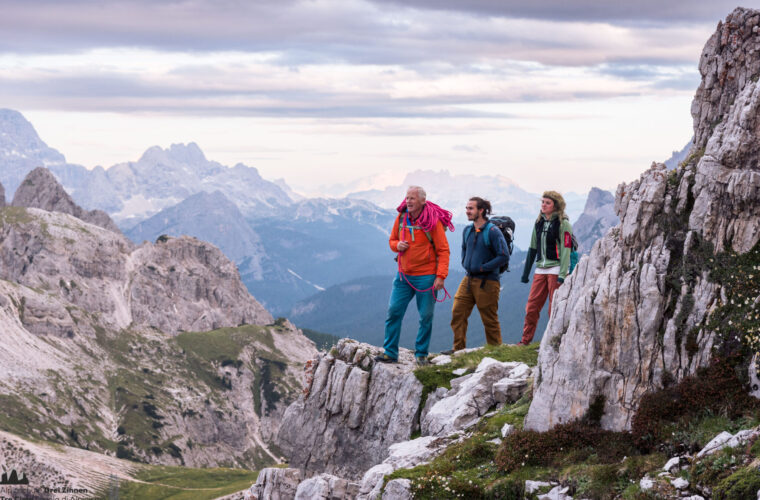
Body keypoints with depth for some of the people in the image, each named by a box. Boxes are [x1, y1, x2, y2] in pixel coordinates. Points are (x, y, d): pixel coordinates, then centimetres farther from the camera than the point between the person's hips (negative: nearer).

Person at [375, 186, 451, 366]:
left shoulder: (433, 221, -10)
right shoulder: (401, 218, 4)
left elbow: (443, 250, -10)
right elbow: (392, 240, 19)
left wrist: (440, 276, -17)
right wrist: (397, 245, -6)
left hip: (426, 276, -4)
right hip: (403, 275, 4)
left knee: (426, 316, 2)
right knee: (394, 312, -1)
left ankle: (421, 354, 15)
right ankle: (390, 352, 6)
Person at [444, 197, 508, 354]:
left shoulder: (493, 232, -12)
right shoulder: (467, 230, 9)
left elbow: (504, 257, -15)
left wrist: (483, 268, -15)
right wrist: (465, 264, 10)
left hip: (487, 282, -7)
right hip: (468, 280, 7)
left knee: (490, 319, 2)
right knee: (458, 312, 0)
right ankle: (459, 348, 9)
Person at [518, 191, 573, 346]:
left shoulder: (563, 223, -5)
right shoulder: (539, 222, 14)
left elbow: (566, 249, -11)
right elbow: (533, 248, 19)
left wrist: (562, 274, -19)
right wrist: (526, 272, 18)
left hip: (556, 269, -6)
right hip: (541, 269, 6)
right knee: (532, 306, 2)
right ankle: (526, 340, 8)